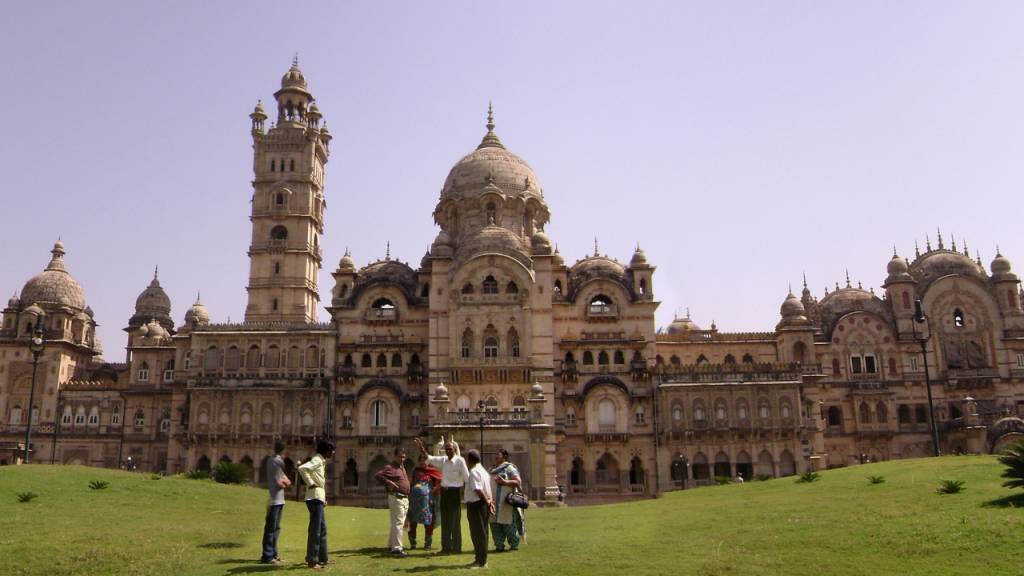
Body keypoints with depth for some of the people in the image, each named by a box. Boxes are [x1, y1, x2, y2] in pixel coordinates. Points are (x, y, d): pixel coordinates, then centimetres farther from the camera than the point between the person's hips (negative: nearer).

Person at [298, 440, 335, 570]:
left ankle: (321, 559, 23)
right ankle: (312, 561, 1)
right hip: (315, 498, -10)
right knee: (315, 530, -5)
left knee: (322, 529, 16)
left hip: (319, 498, 10)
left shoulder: (321, 461, 16)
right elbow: (302, 468, -32)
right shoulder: (317, 460, -14)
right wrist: (310, 484, -22)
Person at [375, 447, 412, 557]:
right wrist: (389, 482, -23)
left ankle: (391, 546, 25)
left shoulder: (403, 468, 18)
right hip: (396, 498, -9)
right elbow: (378, 475, -21)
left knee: (398, 523, 15)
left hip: (405, 499, 9)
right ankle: (397, 548, -12)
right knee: (398, 523, -12)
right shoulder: (390, 468, -10)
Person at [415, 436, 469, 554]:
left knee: (455, 520, -2)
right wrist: (421, 447, -12)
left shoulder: (460, 461, -9)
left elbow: (467, 478, -9)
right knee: (445, 521, 10)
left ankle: (457, 547, 4)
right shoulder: (443, 460, 8)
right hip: (444, 492, 6)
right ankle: (446, 547, 17)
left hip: (455, 492, -6)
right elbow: (428, 458, 4)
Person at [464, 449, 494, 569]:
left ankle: (481, 561, 1)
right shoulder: (483, 470, 17)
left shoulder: (474, 472, -16)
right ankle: (481, 558, 23)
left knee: (477, 533, -3)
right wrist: (489, 500, 9)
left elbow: (477, 490, -24)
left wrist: (487, 501, -17)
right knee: (482, 532, 15)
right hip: (483, 505, 10)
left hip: (475, 505, -10)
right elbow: (487, 489, 16)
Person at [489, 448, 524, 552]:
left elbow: (518, 481, -13)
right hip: (494, 502, 7)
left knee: (508, 524, -3)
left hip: (506, 503, -7)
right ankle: (499, 546, 14)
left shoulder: (509, 468, -4)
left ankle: (514, 546, 8)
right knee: (495, 524, 6)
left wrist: (505, 482, -25)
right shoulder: (493, 470, 18)